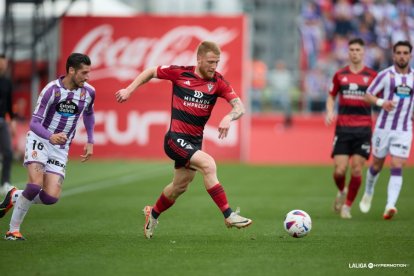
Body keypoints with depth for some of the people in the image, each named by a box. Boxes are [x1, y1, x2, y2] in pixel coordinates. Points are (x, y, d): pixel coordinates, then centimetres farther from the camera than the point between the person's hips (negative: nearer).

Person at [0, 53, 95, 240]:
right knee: (36, 185, -26)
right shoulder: (52, 89, -18)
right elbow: (35, 122, -20)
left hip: (61, 148, 4)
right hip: (39, 140, -4)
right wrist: (50, 137, -40)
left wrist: (90, 142, 13)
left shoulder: (89, 92, -4)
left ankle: (15, 197, 17)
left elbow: (88, 114, 20)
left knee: (51, 197, -12)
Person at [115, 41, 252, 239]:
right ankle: (229, 216, -25)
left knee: (180, 187, 19)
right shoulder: (180, 73, -9)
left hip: (195, 141, 5)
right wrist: (129, 90, 0)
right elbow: (150, 72, 6)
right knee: (208, 164, -25)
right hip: (175, 138, -5)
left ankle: (153, 214, 46)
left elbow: (239, 107, -11)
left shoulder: (218, 82, -4)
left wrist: (229, 117, -32)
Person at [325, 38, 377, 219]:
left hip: (363, 128, -1)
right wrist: (330, 112, 1)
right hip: (343, 128, 1)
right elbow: (331, 96, 19)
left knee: (356, 170, -6)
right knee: (339, 170, -7)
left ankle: (347, 206, 10)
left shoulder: (372, 75, 3)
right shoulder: (340, 75, 7)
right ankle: (342, 192, 26)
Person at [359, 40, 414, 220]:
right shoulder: (386, 75, -4)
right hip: (384, 127, -1)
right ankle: (368, 193, 38)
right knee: (377, 165, 11)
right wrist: (381, 102, -23)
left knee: (397, 168, -12)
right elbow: (368, 95, -5)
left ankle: (390, 205, -20)